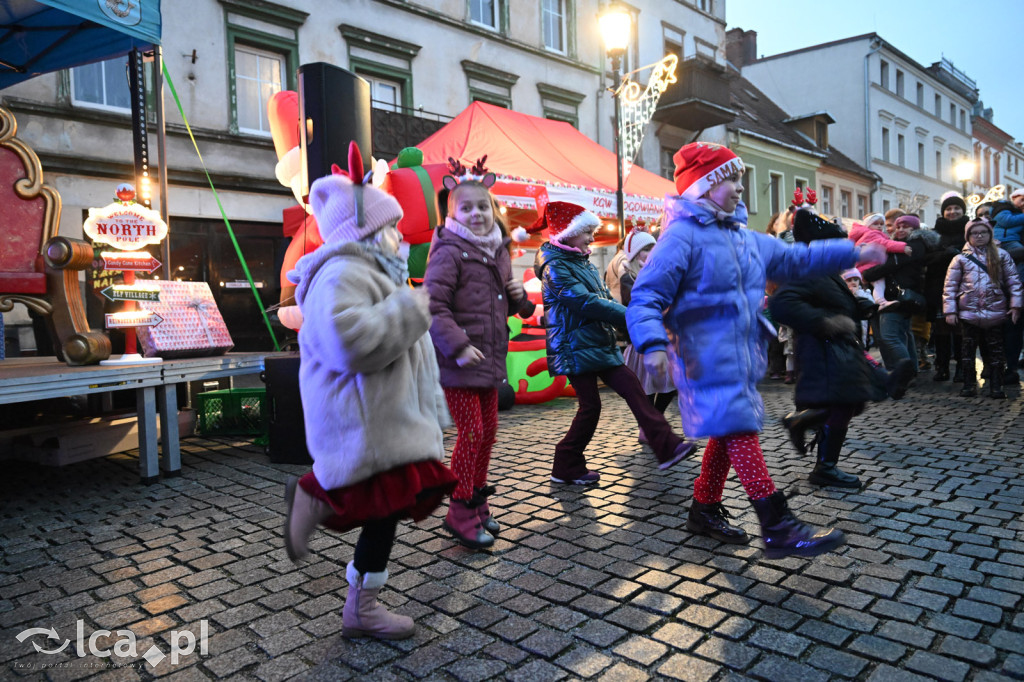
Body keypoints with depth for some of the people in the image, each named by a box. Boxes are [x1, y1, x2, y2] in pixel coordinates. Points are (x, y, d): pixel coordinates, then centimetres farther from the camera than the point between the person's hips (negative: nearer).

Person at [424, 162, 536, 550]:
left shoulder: (498, 251, 13)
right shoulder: (449, 252, -12)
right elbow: (432, 306, -21)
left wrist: (518, 296, 3)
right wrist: (457, 347, -28)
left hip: (490, 358, 8)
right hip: (458, 362, -8)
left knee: (488, 432, 14)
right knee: (471, 433, -5)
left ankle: (477, 503, 30)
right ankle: (460, 513, 11)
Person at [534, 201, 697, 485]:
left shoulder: (583, 261, 15)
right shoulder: (555, 267, -13)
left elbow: (604, 297, 15)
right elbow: (585, 302, -22)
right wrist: (629, 316, -22)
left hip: (598, 343, 8)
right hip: (576, 348, -8)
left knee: (632, 387, 2)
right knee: (590, 405, -3)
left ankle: (667, 447, 3)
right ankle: (566, 467, 12)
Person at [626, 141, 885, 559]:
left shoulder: (747, 239, 16)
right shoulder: (682, 236, -12)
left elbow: (798, 259, 26)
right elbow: (646, 296, -19)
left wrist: (853, 253, 23)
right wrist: (653, 345, -34)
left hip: (741, 356, 9)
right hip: (707, 358, -9)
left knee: (729, 433, 15)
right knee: (739, 430, -11)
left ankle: (704, 510, 31)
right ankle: (777, 528, -7)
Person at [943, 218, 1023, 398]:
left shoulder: (1001, 255, 6)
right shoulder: (961, 259, 4)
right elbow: (950, 285, 2)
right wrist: (950, 310, -4)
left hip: (995, 311, 0)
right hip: (968, 312, 0)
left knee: (996, 350, 4)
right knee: (969, 349, 6)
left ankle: (996, 386, 10)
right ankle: (969, 385, 14)